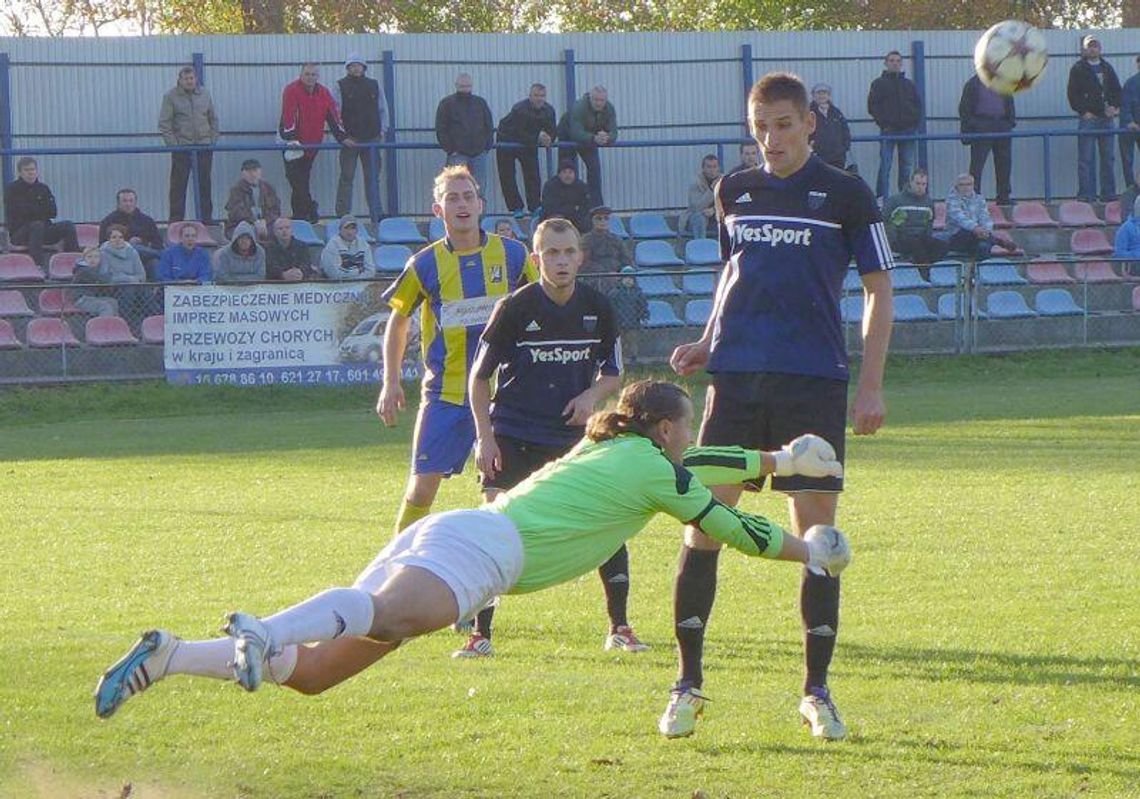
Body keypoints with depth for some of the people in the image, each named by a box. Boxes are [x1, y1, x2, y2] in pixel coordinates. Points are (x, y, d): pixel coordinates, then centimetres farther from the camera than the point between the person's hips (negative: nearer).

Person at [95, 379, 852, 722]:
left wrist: (778, 461, 58)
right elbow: (724, 524, 16)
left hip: (442, 534, 8)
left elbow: (694, 466, 49)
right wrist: (804, 550, 31)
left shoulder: (611, 451, 34)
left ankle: (167, 656, -19)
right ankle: (266, 630, -66)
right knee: (389, 617, -39)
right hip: (479, 548, -8)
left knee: (311, 669, -3)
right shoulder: (651, 469, 11)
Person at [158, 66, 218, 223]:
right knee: (178, 185, -2)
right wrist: (173, 144, -12)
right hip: (181, 146, -3)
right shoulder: (171, 97, -2)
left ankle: (207, 219, 13)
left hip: (204, 146, 3)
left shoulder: (205, 94, 10)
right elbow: (164, 124, -4)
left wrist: (213, 139, 5)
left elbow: (213, 120, 16)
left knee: (205, 184, 7)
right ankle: (176, 220, 1)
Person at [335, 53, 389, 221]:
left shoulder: (374, 85, 11)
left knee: (373, 177, 5)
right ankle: (343, 215, 1)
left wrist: (383, 131, 4)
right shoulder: (341, 86, 3)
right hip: (350, 138, -2)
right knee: (347, 177, -1)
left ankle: (377, 213, 8)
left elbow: (383, 109, 14)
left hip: (371, 138, 2)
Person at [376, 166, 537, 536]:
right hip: (444, 391, -1)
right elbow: (398, 321, 11)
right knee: (422, 488, -5)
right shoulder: (425, 264, -2)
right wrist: (391, 383, 7)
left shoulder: (513, 255, 0)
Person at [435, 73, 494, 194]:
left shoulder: (480, 103, 14)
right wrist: (450, 150, -9)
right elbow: (441, 130, 0)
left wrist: (487, 146, 4)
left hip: (479, 154, 3)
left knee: (479, 188, 1)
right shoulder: (446, 104, 3)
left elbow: (489, 126, 17)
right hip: (457, 155, -3)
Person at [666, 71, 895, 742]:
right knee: (703, 523, -3)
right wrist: (706, 344, 10)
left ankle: (817, 691, 7)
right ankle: (689, 683, 6)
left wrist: (871, 384, -4)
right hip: (736, 374, 3)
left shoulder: (846, 195, 0)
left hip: (815, 381, -3)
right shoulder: (735, 192, 11)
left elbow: (879, 289, 3)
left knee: (816, 529, -2)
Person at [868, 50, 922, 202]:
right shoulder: (879, 84, 5)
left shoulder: (910, 85, 15)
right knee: (885, 167, -7)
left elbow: (918, 106, 15)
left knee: (907, 167, 4)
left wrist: (914, 124, 0)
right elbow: (872, 107, -1)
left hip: (907, 131, 3)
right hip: (888, 131, -3)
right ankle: (882, 199, -8)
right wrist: (883, 124, -11)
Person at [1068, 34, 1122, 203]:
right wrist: (1083, 111, -12)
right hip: (1088, 118, -5)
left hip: (1107, 119, 5)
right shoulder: (1078, 69, 2)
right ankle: (1086, 194, -4)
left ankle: (1109, 194, 10)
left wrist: (1115, 107, 0)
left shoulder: (1107, 68, 15)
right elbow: (1073, 94, -3)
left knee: (1108, 158, 6)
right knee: (1086, 159, -6)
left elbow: (1117, 90, 17)